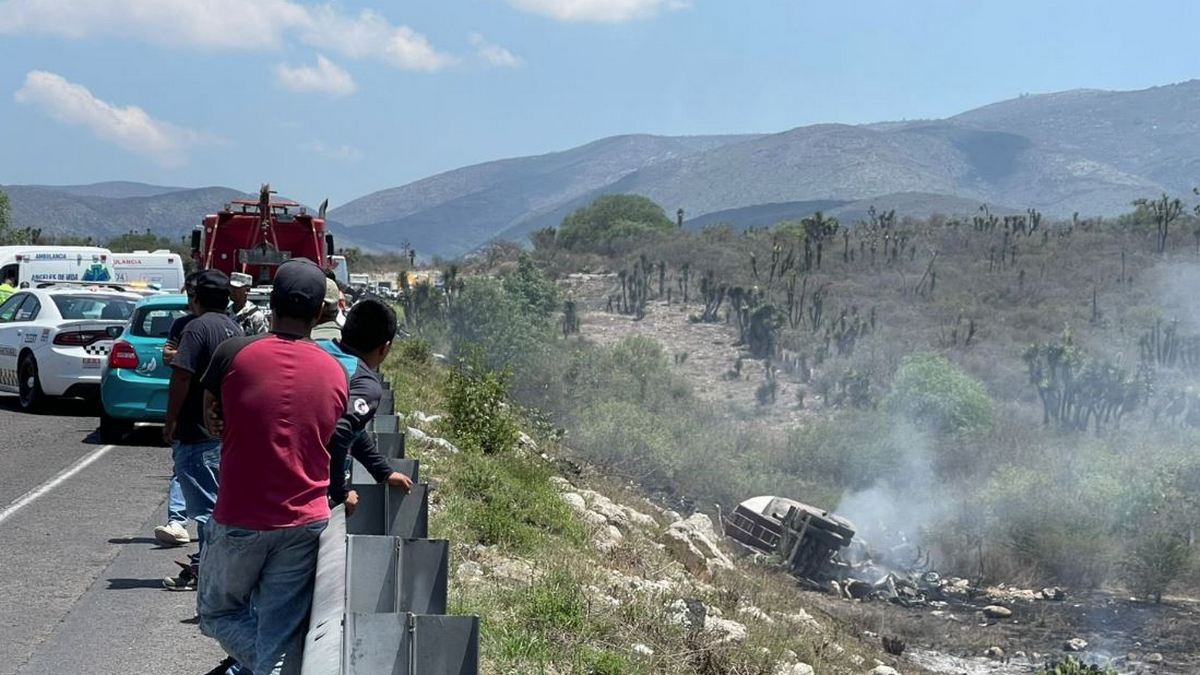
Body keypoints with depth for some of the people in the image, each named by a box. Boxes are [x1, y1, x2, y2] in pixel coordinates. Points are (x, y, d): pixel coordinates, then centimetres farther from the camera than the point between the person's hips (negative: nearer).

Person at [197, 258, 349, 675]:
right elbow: (333, 446, 9)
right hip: (305, 524, 2)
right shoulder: (336, 374, -1)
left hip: (239, 522, -2)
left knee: (217, 614, 19)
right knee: (282, 638, 7)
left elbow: (210, 419, 5)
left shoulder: (234, 354, -10)